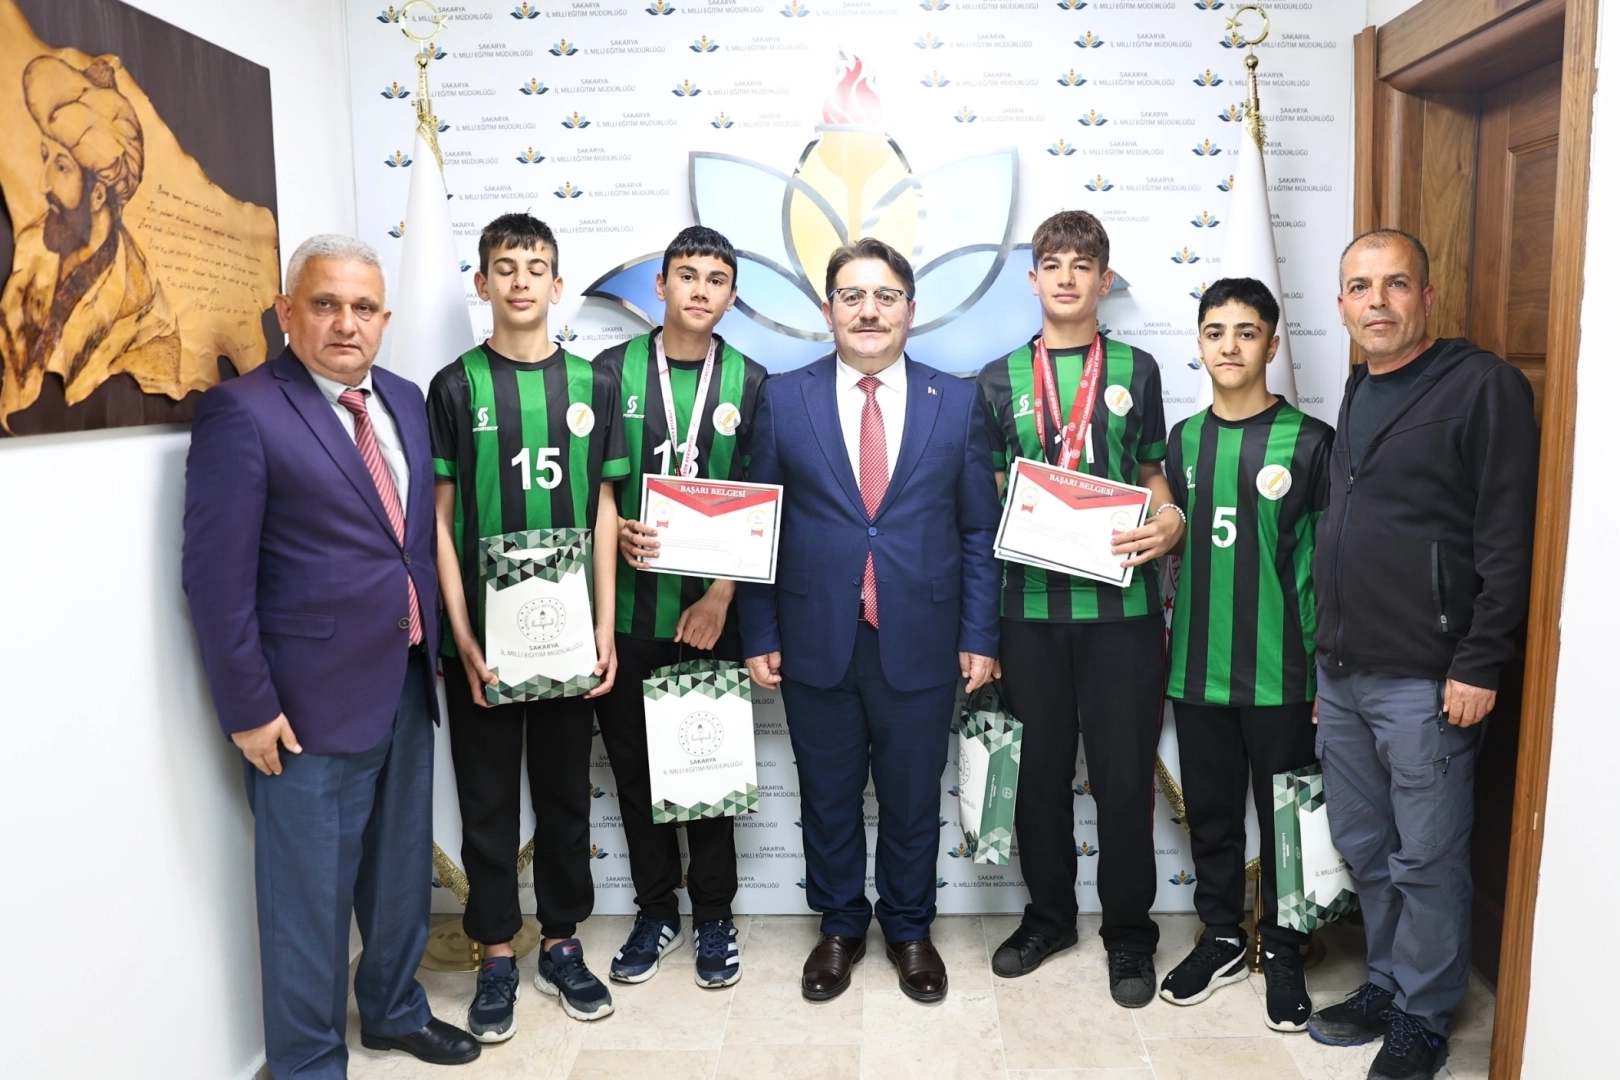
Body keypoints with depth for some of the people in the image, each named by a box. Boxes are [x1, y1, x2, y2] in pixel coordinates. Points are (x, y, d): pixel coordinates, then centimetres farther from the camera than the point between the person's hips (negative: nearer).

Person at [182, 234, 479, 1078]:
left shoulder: (404, 401, 8)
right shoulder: (242, 411, -13)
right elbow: (216, 575, -15)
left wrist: (433, 648, 9)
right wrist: (248, 708, -14)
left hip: (407, 686, 7)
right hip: (311, 705, -7)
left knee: (402, 871, 21)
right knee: (311, 892, 6)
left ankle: (393, 1009, 43)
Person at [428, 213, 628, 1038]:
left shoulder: (592, 384, 4)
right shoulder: (456, 386, -1)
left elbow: (603, 511, 5)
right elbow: (441, 518, -2)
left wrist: (604, 627, -1)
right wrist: (462, 637, -9)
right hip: (481, 633, -1)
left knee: (565, 791, 13)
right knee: (487, 797, 9)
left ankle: (561, 945, 29)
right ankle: (496, 957, 25)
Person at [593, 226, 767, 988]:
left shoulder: (749, 382, 2)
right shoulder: (613, 370, 2)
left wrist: (721, 596, -9)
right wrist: (615, 531, -16)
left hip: (712, 612, 0)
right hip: (627, 609, 1)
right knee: (634, 765, 11)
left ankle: (713, 916, 26)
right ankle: (655, 910, 29)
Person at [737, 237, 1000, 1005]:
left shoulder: (956, 403, 3)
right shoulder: (784, 399, 1)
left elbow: (979, 531, 4)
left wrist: (979, 636, -1)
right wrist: (760, 636, -1)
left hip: (920, 644, 0)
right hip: (816, 644, 0)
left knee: (912, 800, 13)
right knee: (828, 799, 14)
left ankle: (908, 930, 35)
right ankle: (839, 928, 36)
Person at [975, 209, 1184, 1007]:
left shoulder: (1135, 370, 7)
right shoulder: (999, 379, 8)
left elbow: (1153, 477, 10)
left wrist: (1169, 523, -10)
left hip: (1121, 601, -1)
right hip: (1031, 603, 1)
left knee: (1124, 774, 5)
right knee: (1039, 769, 11)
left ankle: (1128, 932, 23)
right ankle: (1048, 913, 30)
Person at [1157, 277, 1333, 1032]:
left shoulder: (1309, 441, -6)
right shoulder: (1182, 441, 7)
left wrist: (1328, 672, -6)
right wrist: (1166, 651, 9)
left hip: (1280, 673, -3)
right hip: (1197, 669, 4)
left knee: (1284, 818, 10)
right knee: (1210, 813, 14)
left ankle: (1283, 952, 28)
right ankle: (1221, 938, 32)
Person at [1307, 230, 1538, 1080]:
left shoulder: (1483, 387, -9)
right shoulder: (1357, 394, 14)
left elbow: (1507, 539, -13)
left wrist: (1479, 666, -16)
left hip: (1424, 681, -7)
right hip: (1340, 674, 7)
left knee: (1427, 861, 6)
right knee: (1363, 849, 17)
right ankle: (1387, 984, 34)